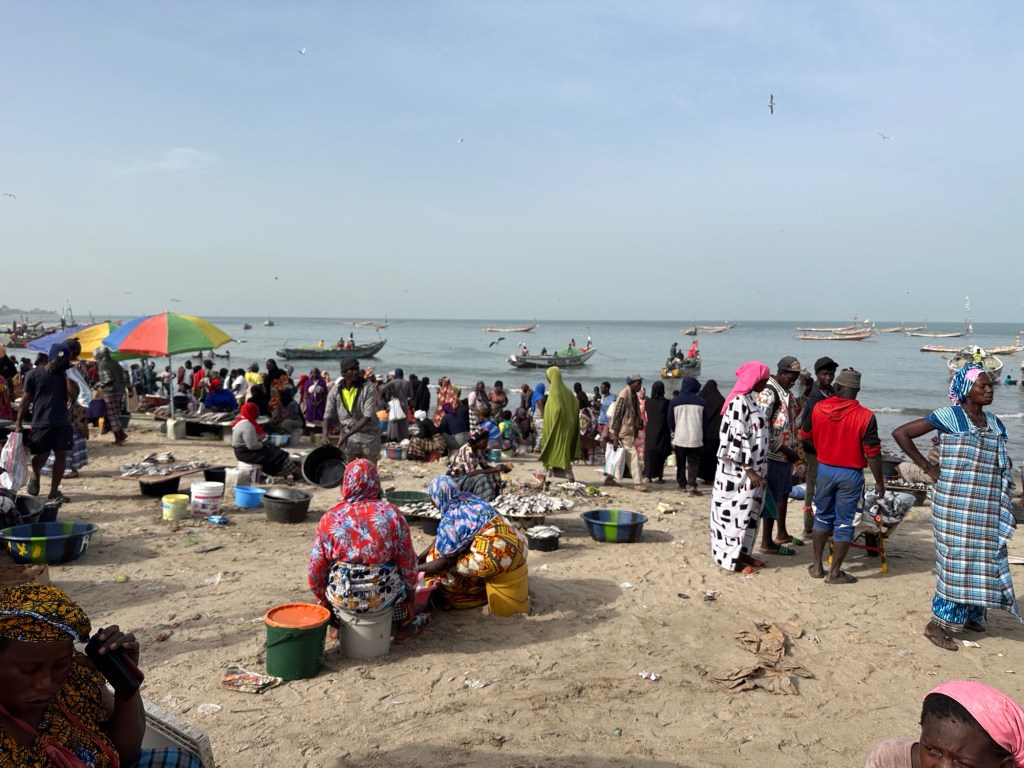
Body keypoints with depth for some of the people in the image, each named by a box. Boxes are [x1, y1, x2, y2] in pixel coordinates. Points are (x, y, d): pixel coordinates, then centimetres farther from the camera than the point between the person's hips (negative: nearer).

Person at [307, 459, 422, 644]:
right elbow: (408, 561, -3)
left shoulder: (330, 517, -7)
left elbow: (316, 569, -1)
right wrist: (411, 588, 13)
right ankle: (403, 626, 33)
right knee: (402, 573, 30)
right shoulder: (391, 513, -9)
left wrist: (321, 599, 15)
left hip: (342, 598, 1)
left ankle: (336, 626, 33)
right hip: (383, 597, -1)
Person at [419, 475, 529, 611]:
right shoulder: (468, 499, 14)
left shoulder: (450, 520, -9)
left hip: (499, 558, -8)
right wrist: (420, 557, 27)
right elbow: (441, 537, 25)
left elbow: (442, 563, -3)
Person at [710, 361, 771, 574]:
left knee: (747, 511, 15)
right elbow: (737, 439, -22)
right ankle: (731, 559, 7)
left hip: (750, 468, 9)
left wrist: (755, 469, 16)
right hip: (740, 470, -9)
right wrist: (750, 471, -21)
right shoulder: (739, 401, -18)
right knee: (737, 511, -1)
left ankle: (742, 552, 25)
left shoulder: (749, 400, 12)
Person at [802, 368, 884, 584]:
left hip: (824, 468, 3)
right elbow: (872, 452, -12)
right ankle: (835, 572, 13)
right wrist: (879, 482, -2)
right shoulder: (865, 416, -15)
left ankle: (817, 566, 24)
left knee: (823, 516, 19)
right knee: (844, 523, 7)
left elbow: (805, 436, 9)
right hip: (850, 474, -3)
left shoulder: (818, 408, -5)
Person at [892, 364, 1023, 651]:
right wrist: (927, 467, -11)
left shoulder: (995, 423, 10)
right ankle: (937, 624, 7)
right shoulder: (949, 417, -10)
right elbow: (900, 433, -12)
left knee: (983, 560, 12)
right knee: (957, 561, -4)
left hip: (986, 508, 7)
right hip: (956, 505, -7)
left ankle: (968, 615, 29)